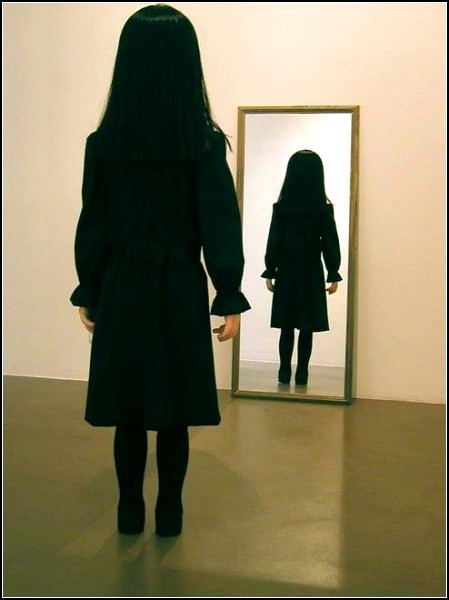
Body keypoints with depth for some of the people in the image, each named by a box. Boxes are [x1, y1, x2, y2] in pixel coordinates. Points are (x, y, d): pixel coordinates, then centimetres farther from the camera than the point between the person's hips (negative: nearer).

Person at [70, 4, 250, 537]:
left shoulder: (102, 142, -3)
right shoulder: (205, 142, -8)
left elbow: (92, 226, 2)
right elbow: (220, 225, -8)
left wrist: (87, 292, 11)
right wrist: (230, 298, -3)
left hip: (122, 288, 2)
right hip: (181, 290, -1)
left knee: (128, 411, 11)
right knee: (174, 414, 9)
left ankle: (130, 513, 23)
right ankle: (168, 514, 20)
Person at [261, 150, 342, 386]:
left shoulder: (281, 207, -4)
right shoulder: (324, 209, -5)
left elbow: (273, 242, -1)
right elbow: (330, 244, -3)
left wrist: (270, 272, 6)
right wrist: (333, 275, 3)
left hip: (287, 272, 1)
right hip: (312, 275, -1)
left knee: (287, 327, 8)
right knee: (307, 328, 5)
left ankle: (285, 372, 10)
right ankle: (301, 373, 7)